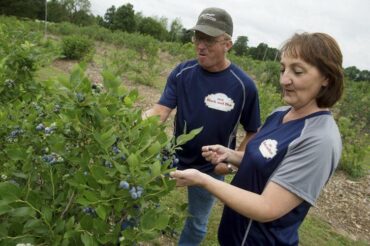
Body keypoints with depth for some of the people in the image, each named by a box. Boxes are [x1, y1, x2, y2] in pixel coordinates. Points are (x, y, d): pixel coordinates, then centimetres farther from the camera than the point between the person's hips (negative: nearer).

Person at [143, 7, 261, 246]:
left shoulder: (244, 85, -18)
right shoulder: (182, 73, -11)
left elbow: (253, 132, -7)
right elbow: (161, 111, -18)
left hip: (210, 170, -2)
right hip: (174, 159, 3)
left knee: (197, 223, 20)